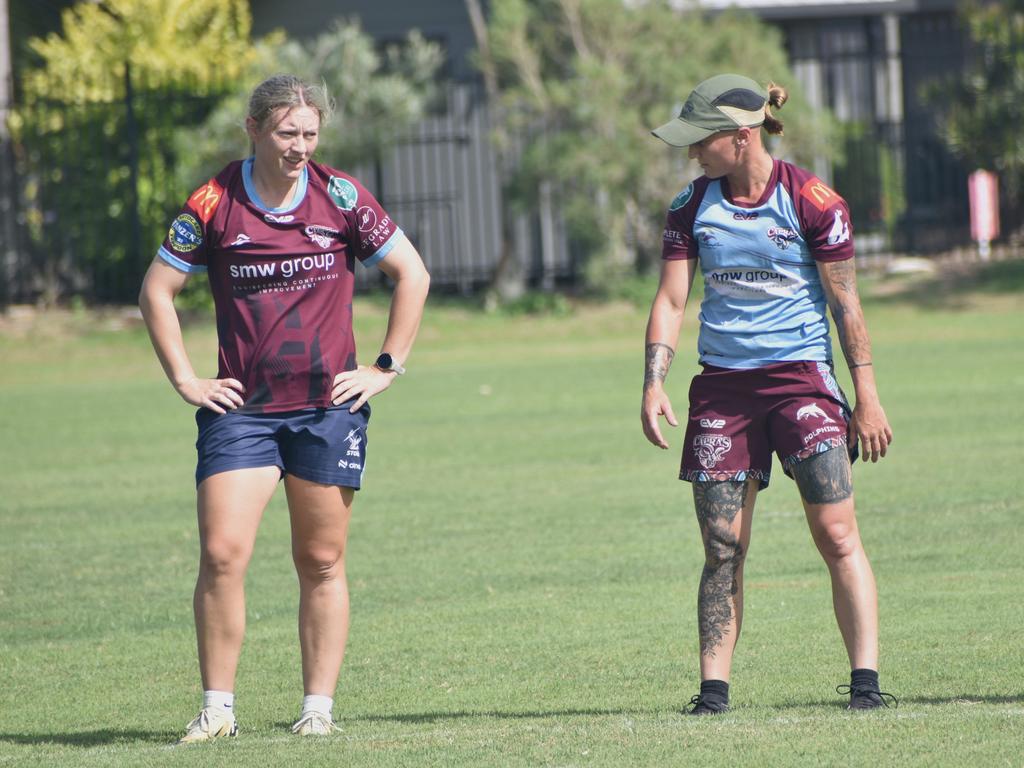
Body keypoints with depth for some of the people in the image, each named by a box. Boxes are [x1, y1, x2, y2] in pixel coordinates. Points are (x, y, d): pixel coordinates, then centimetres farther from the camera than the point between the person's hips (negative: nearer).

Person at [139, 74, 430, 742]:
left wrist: (386, 367, 3)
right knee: (221, 554, -10)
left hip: (330, 406, 0)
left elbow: (412, 275, 7)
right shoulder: (214, 204, -2)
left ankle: (319, 706, 12)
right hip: (239, 407, 0)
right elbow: (157, 291, 7)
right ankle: (218, 708, -2)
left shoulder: (340, 196, -1)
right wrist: (186, 380, 2)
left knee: (322, 562, 4)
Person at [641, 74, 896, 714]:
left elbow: (846, 303, -3)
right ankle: (714, 691, 4)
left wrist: (867, 396, -5)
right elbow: (671, 298, 6)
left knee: (837, 533, -12)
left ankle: (866, 681, -11)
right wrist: (654, 384, -7)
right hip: (722, 385, 4)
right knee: (722, 547, 1)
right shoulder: (693, 206, 5)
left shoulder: (811, 201, -7)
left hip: (800, 373, -4)